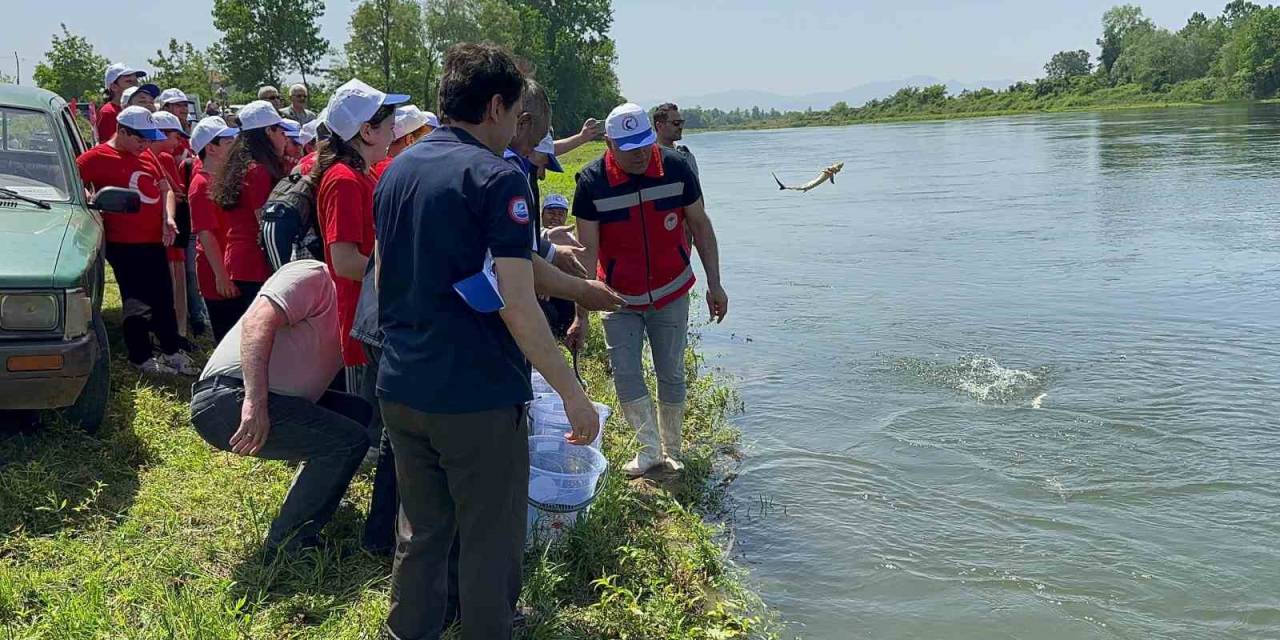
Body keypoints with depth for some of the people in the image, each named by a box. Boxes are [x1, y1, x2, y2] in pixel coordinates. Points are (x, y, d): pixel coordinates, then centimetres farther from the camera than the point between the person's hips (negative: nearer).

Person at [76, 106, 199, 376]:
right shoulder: (98, 157, -9)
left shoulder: (147, 157, 13)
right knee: (137, 302, -1)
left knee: (163, 299, 14)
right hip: (124, 243, -7)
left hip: (155, 241, 7)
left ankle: (172, 351, 26)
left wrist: (168, 218, 1)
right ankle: (142, 358, 12)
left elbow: (165, 189, 16)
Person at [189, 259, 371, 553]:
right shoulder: (313, 276, -7)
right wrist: (256, 402, -32)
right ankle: (288, 543, -5)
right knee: (348, 440, -15)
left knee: (361, 412, 8)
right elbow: (257, 321, -22)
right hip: (228, 399, -9)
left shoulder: (348, 311, 21)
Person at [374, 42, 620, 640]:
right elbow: (517, 307, -21)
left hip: (401, 391, 7)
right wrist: (573, 394, -14)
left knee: (420, 534, 21)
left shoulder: (395, 171, 9)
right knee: (490, 545, 8)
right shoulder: (495, 178, -15)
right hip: (476, 398, -7)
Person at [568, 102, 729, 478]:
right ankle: (650, 447, 12)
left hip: (672, 293, 1)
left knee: (671, 373, 9)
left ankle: (671, 449, 25)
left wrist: (714, 284, -1)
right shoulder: (592, 182, -16)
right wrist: (581, 316, -16)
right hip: (620, 297, -1)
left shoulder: (675, 168, -13)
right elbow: (587, 251, -14)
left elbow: (700, 226, -1)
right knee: (624, 372, -5)